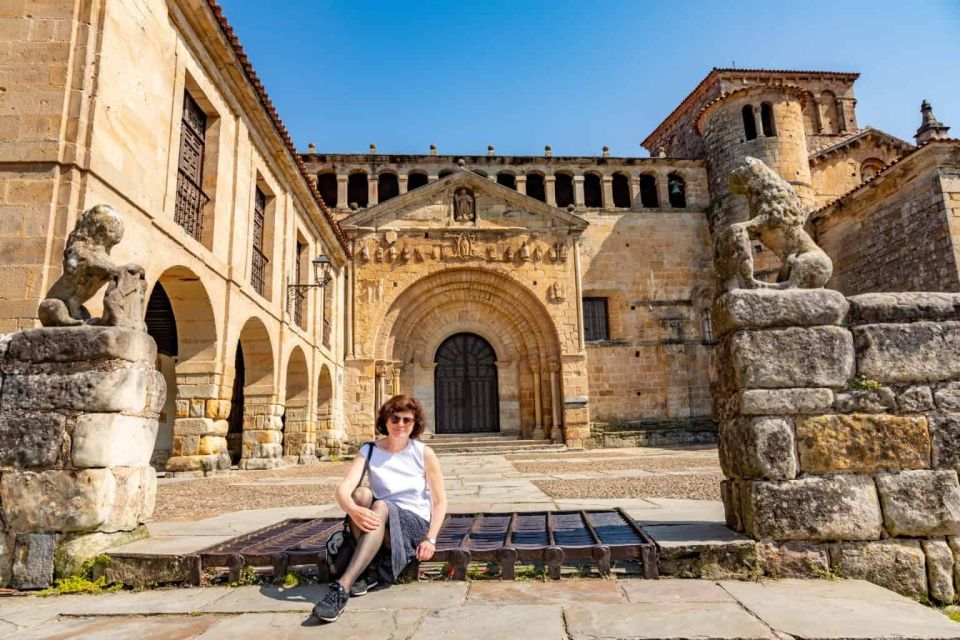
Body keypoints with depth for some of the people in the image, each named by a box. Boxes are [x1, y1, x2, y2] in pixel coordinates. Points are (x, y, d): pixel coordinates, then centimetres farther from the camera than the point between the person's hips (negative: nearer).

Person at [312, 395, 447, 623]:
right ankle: (369, 569, -18)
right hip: (377, 525, 2)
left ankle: (342, 587, -41)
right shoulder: (370, 451, -1)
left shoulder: (424, 453, -3)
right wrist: (353, 510, -39)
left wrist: (431, 539, -13)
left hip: (415, 524, -2)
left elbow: (440, 501, 0)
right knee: (361, 493, -28)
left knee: (381, 507, -34)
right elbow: (343, 488, -16)